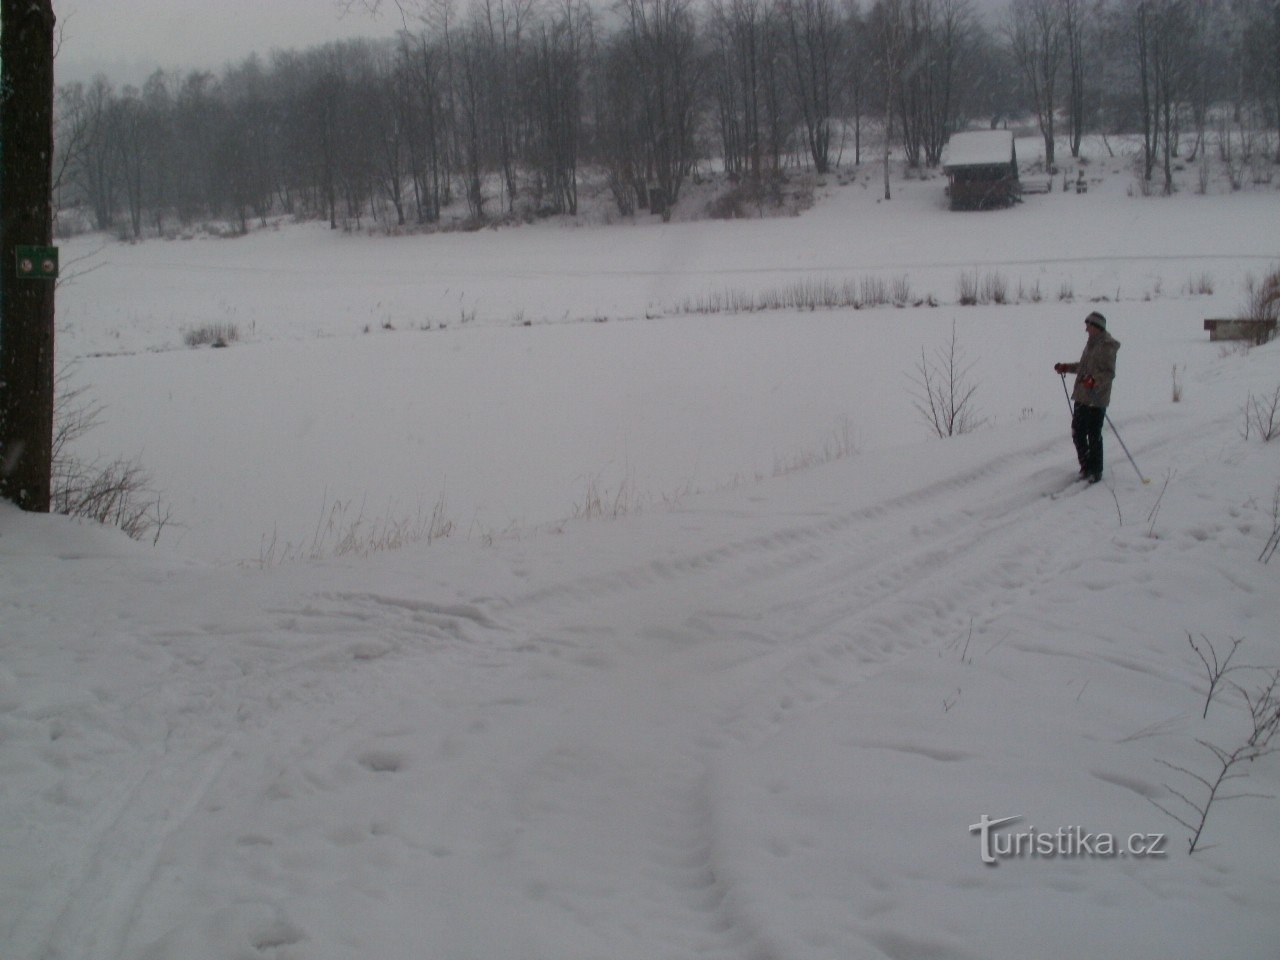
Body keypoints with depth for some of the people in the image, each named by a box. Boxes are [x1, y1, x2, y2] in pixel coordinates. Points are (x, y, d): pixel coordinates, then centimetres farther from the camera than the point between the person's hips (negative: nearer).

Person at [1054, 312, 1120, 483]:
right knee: (1077, 432, 10)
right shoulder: (1092, 343, 15)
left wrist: (1094, 381, -35)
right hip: (1082, 397, 9)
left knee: (1094, 435, -2)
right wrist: (1066, 368, 30)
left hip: (1097, 399, -9)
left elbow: (1109, 373, -21)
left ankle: (1095, 471, 10)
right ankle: (1086, 466, 24)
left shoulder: (1107, 346, -14)